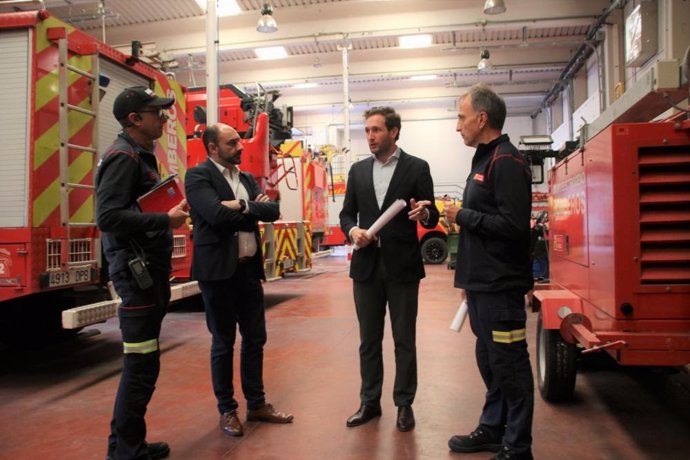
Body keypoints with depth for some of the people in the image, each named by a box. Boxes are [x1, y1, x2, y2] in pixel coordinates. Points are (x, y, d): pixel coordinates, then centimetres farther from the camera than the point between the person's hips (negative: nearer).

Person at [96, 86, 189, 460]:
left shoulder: (141, 156, 16)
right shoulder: (123, 156, -13)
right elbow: (108, 215, -25)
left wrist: (171, 212, 4)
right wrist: (165, 220, -20)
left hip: (150, 270, 10)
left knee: (142, 363, 16)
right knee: (141, 364, -5)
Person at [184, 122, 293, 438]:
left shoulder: (247, 178, 14)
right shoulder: (198, 175, -7)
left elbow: (273, 211, 1)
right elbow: (216, 214, -23)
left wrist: (242, 206, -14)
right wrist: (252, 213, -9)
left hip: (249, 269, 7)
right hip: (219, 270, -6)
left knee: (255, 339, 13)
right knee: (223, 343, 6)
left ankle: (256, 404, 27)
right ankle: (227, 410, 21)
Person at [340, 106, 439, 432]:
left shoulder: (417, 167, -1)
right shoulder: (358, 170, 10)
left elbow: (431, 217, -2)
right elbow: (347, 212, 12)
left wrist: (424, 214, -25)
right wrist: (352, 230, -9)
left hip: (402, 265, -3)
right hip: (366, 265, 4)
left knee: (404, 340, 7)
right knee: (369, 339, 12)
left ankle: (404, 404, 21)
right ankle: (369, 402, 26)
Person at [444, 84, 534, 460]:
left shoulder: (506, 162, -14)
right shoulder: (484, 160, 16)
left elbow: (513, 225, -23)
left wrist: (462, 216, -13)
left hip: (500, 287, -10)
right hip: (482, 283, 10)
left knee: (509, 365, 1)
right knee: (489, 360, 18)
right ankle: (493, 429, 32)